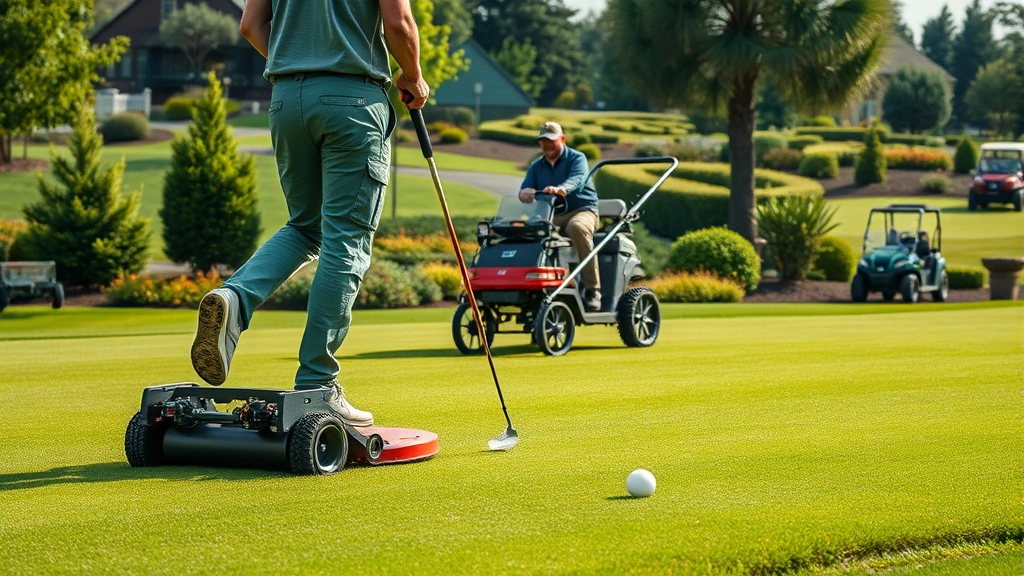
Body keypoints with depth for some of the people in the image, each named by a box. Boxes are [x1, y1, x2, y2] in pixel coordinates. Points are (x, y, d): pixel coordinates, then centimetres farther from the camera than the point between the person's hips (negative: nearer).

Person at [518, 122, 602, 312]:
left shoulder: (577, 158, 1)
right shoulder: (536, 167, 18)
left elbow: (577, 179, -20)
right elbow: (525, 190, 5)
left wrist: (560, 189, -44)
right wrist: (525, 193, -22)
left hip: (581, 210, -5)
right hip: (551, 216, 5)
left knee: (577, 227, -41)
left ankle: (592, 289, -36)